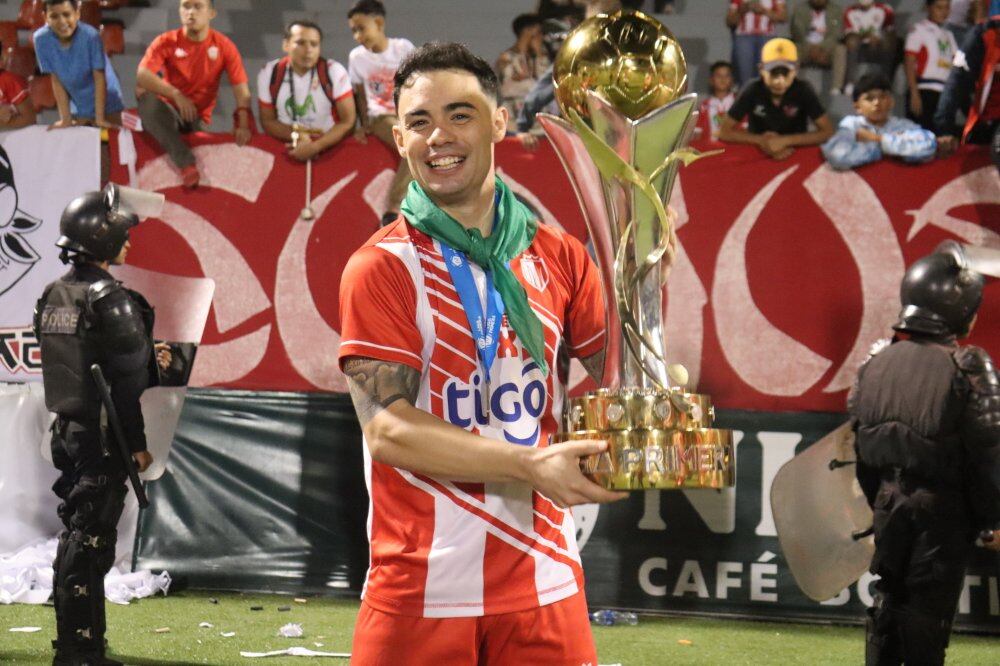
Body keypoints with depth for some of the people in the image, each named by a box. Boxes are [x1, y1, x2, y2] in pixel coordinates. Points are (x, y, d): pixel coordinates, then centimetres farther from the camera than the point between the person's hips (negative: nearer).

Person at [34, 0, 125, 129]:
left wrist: (99, 118, -21)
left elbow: (99, 78, -21)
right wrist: (65, 118, -12)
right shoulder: (41, 39, -21)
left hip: (105, 104, -2)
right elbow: (56, 81, -12)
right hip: (77, 107, 2)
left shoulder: (90, 35, -29)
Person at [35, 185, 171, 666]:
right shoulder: (109, 299, -16)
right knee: (89, 540, -5)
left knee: (77, 533, 16)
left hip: (66, 428, 8)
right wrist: (138, 443, -13)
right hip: (102, 437, -8)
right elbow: (127, 380, -17)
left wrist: (147, 359, 17)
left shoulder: (53, 296, 11)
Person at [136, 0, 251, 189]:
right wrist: (176, 94, -34)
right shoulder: (166, 42, -4)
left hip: (198, 118, 0)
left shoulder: (224, 46, -2)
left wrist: (243, 124, -25)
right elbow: (142, 76, -18)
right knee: (147, 98, -34)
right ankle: (186, 163, -42)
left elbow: (242, 90, -6)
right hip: (169, 112, 0)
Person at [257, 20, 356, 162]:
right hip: (286, 149, 1)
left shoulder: (335, 72, -6)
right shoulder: (269, 74, -1)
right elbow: (268, 121, 6)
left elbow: (348, 122, -6)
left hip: (330, 146, -1)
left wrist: (315, 146, -18)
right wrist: (295, 135, -12)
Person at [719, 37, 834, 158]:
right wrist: (761, 140, -21)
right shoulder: (753, 91, -13)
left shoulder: (803, 91, -13)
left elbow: (827, 132, -15)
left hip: (795, 154, 0)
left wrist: (785, 141, -23)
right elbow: (724, 132, -9)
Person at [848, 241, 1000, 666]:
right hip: (942, 509, -5)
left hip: (890, 501, 5)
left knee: (889, 596, 15)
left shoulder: (876, 362, 5)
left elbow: (859, 440, 11)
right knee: (929, 607, 0)